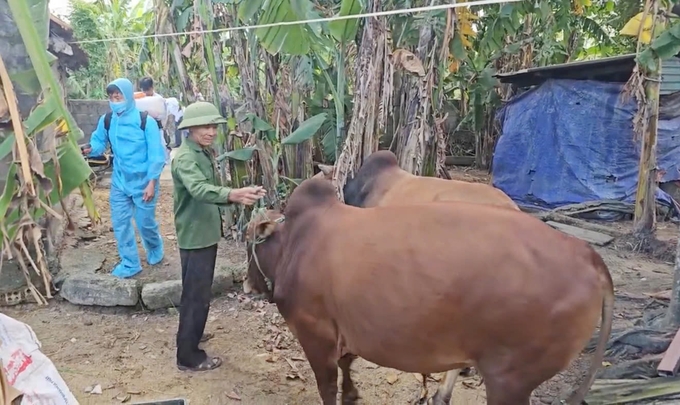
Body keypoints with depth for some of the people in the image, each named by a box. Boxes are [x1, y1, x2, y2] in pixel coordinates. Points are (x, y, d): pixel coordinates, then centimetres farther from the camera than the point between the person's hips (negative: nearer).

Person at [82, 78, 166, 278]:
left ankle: (155, 248, 39)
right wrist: (90, 149, -17)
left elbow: (156, 155, -13)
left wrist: (151, 183, -16)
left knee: (145, 222, 6)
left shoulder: (146, 121, -16)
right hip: (119, 181, 4)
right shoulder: (106, 120, -4)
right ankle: (130, 264, 20)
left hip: (143, 181, -4)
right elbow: (99, 142, 8)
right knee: (120, 223, 5)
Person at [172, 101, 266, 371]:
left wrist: (237, 197, 10)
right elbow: (199, 189, -42)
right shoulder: (185, 158, -22)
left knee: (194, 290, 24)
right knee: (197, 294, -3)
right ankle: (189, 357, 8)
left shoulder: (205, 153, 9)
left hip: (205, 233, 10)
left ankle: (191, 334, 42)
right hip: (195, 236, -10)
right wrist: (233, 194, -57)